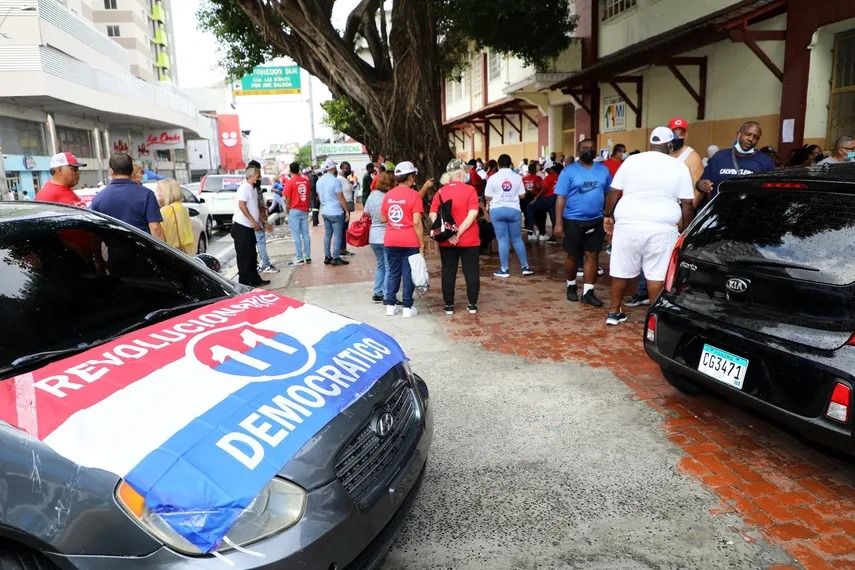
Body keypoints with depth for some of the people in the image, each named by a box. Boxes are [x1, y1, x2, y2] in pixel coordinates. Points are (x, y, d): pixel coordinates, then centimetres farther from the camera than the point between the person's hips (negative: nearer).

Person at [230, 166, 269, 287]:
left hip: (250, 227, 9)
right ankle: (244, 281, 3)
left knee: (251, 255, 13)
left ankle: (254, 279, 20)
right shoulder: (244, 187, -14)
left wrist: (259, 221, 19)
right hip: (241, 226, -9)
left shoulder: (252, 189, 15)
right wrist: (253, 221, -20)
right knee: (243, 256, -3)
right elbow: (242, 205, -21)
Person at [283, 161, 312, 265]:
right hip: (305, 210, 5)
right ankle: (307, 257, 13)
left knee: (296, 235, -1)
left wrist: (287, 211, 3)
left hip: (294, 211, -5)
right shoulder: (306, 180, 4)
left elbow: (288, 199, -9)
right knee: (306, 234, 9)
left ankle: (299, 258, 0)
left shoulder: (290, 182, -10)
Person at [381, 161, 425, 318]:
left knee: (393, 272, 13)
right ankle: (407, 307, 8)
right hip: (410, 242, -4)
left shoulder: (388, 195, 7)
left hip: (391, 241, 5)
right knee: (408, 274, 3)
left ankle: (390, 305, 17)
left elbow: (383, 218, 13)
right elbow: (416, 222, -14)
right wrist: (422, 243, -10)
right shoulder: (414, 195, -9)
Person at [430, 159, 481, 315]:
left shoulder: (441, 192, 1)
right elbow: (473, 214, -18)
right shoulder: (470, 190, -7)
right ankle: (472, 305, 14)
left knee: (448, 273, 9)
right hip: (469, 240, -2)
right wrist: (458, 232, -16)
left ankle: (449, 305, 14)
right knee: (471, 272, 8)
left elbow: (432, 215, -7)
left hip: (446, 241, 3)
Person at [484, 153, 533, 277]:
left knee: (502, 240, 1)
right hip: (514, 210, 2)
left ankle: (504, 269, 4)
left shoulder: (493, 178, -4)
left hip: (497, 210, -1)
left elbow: (487, 197, -3)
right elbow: (522, 195, 3)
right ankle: (526, 267, 15)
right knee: (517, 239, 11)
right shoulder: (517, 177, 0)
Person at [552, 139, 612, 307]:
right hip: (573, 220, -3)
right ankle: (571, 286, 28)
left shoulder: (603, 170, 6)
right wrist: (558, 223, -14)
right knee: (572, 256, 8)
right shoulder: (569, 171, -5)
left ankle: (588, 292, 8)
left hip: (597, 220, 3)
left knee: (592, 255, 3)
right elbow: (561, 198, -8)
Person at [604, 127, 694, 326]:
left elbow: (614, 192, 5)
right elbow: (686, 204, 2)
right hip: (661, 228, -2)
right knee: (657, 274, 3)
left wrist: (608, 216, 16)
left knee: (622, 270, 9)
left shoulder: (631, 161, 6)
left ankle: (614, 312, 18)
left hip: (628, 224, 2)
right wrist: (686, 230, 11)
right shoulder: (679, 167, 3)